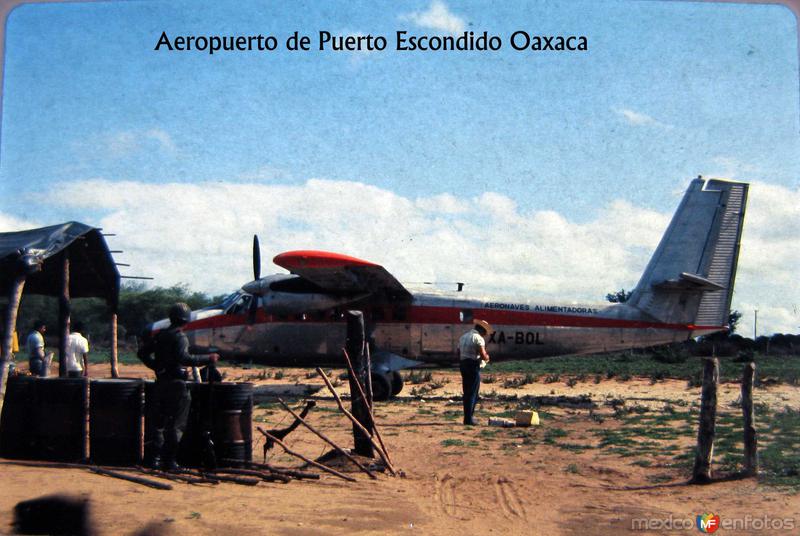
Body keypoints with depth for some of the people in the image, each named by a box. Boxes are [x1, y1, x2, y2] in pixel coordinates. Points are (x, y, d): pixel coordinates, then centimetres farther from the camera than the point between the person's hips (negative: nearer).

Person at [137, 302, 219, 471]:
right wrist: (208, 359, -21)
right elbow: (183, 358, -26)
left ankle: (156, 458, 16)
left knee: (160, 422, 15)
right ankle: (169, 461, -1)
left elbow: (142, 353, 16)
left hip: (161, 382, 8)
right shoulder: (180, 337, -12)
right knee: (176, 424, -1)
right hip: (175, 383, -8)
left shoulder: (160, 335, 12)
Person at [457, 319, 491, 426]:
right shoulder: (478, 338, -10)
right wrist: (487, 358, 4)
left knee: (467, 393, 14)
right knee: (473, 393, -2)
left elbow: (459, 353, 17)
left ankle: (467, 417, 18)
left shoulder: (463, 337, 15)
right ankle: (469, 419, -3)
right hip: (474, 366, -8)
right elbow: (483, 356, -17)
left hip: (463, 364, 8)